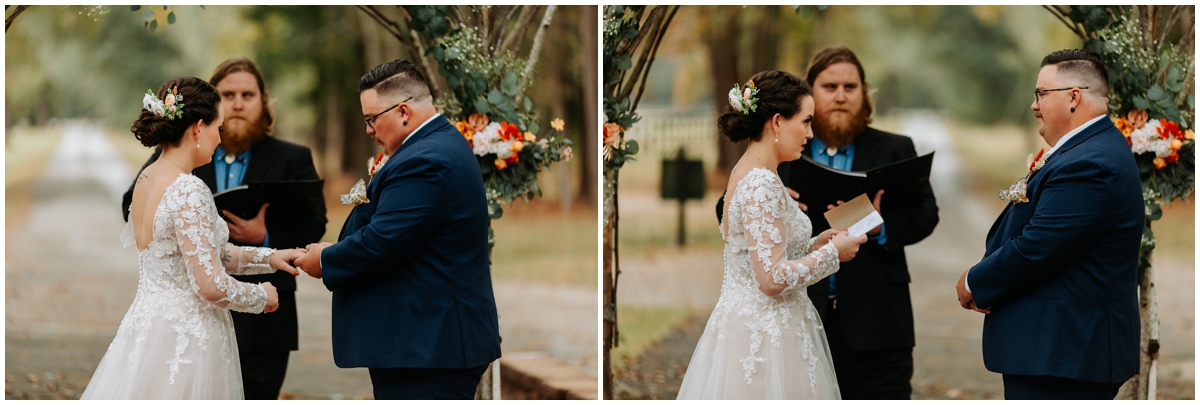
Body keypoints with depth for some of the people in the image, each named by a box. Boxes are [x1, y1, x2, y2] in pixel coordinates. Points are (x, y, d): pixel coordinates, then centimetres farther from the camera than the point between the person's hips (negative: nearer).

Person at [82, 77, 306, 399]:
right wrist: (262, 296, -4)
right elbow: (211, 286, -21)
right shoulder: (189, 192, -19)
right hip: (185, 342, -9)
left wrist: (268, 257, 16)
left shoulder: (146, 179, 8)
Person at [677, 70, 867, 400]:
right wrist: (832, 253, -11)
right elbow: (773, 279, -23)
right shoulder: (762, 185, -19)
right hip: (765, 337, -10)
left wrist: (815, 244, 12)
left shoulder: (747, 173, 11)